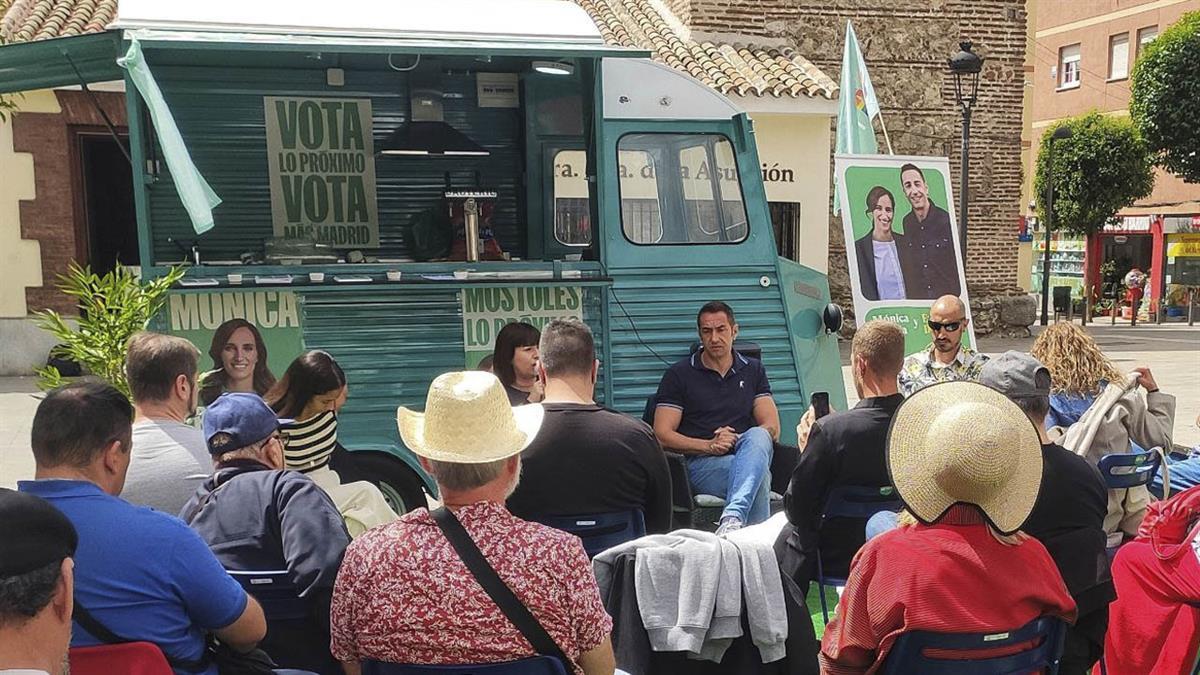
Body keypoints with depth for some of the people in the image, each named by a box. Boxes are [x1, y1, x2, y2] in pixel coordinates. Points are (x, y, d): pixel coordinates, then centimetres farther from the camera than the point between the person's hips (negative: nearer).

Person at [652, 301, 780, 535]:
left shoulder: (753, 370, 20)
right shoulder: (678, 375, 10)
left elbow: (772, 428, 10)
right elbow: (662, 435, 0)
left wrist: (738, 439, -12)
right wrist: (709, 445, -14)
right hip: (701, 463, -3)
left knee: (758, 436, -35)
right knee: (758, 474, -35)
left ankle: (732, 518, -51)